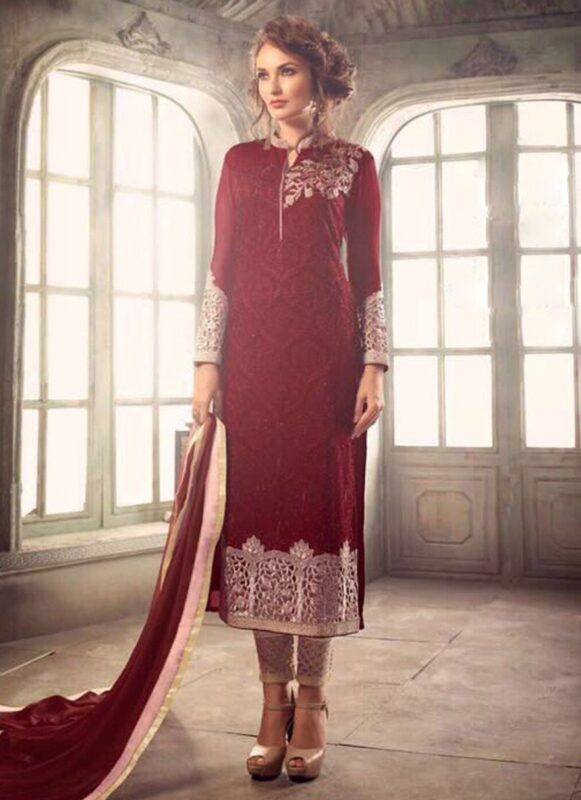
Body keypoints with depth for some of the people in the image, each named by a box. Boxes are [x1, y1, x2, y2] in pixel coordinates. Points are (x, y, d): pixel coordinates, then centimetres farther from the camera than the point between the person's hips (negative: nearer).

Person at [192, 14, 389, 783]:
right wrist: (207, 361, 1)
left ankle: (312, 701, 6)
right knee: (258, 510, -1)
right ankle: (274, 699, 9)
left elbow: (368, 275, 6)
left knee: (321, 510, -4)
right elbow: (221, 269, 10)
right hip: (251, 357, 2)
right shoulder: (242, 161, 15)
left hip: (324, 355, -2)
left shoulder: (353, 164, 10)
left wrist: (375, 365, -4)